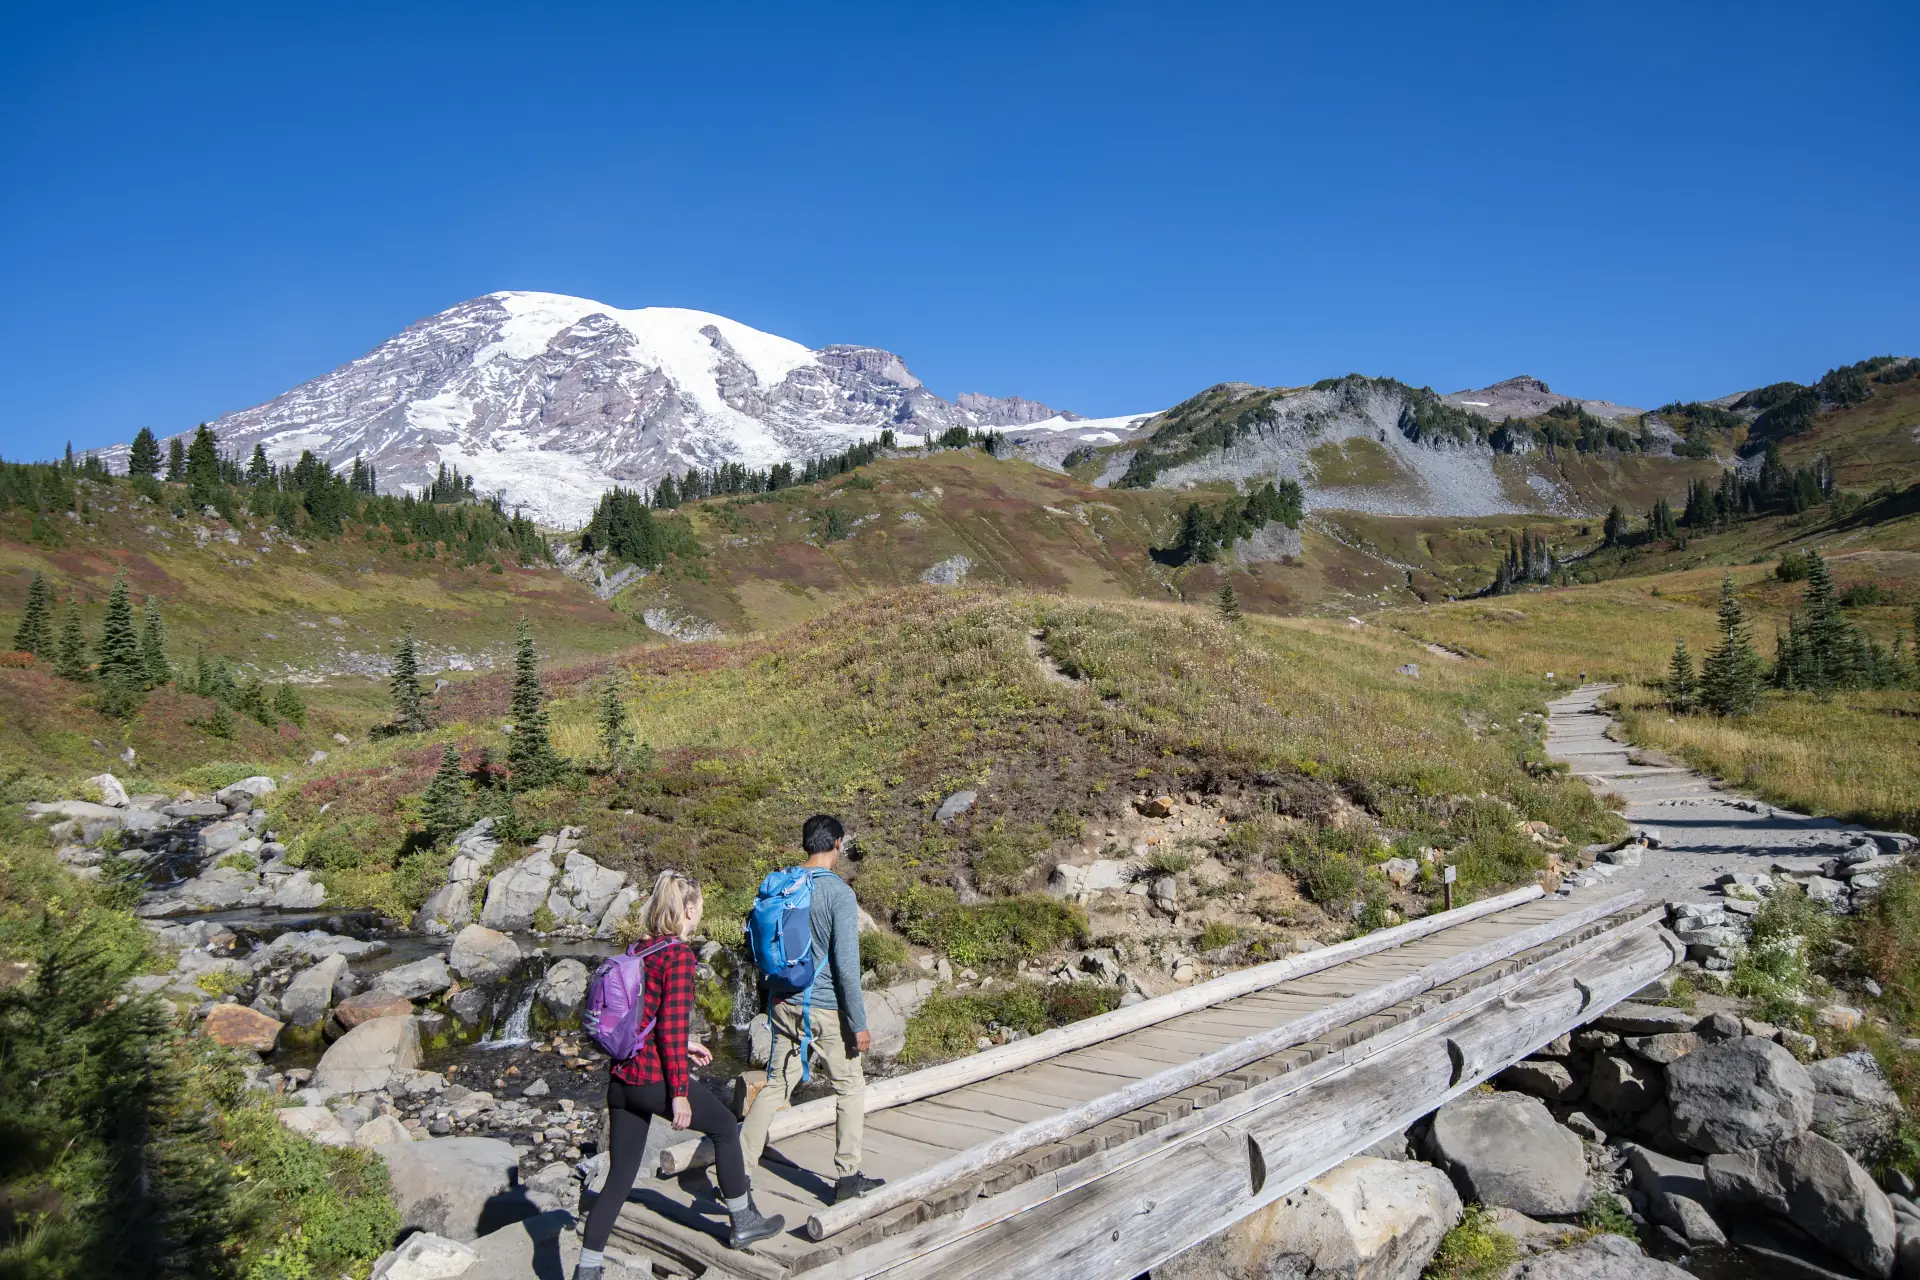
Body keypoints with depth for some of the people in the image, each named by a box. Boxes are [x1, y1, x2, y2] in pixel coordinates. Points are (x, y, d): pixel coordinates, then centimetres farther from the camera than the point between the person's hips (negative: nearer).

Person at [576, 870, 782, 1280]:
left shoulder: (639, 949, 10)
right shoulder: (679, 954, -14)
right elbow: (671, 1026, -19)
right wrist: (680, 1093, -16)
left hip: (620, 1078, 7)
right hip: (655, 1078, -7)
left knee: (619, 1176, 14)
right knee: (725, 1126, 15)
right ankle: (743, 1223, 27)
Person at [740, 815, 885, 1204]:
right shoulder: (839, 893, -17)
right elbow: (846, 964, -19)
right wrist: (859, 1024, -12)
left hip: (784, 1005, 6)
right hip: (827, 1010, -5)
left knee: (776, 1085, 15)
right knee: (850, 1088, 12)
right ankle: (847, 1178, 19)